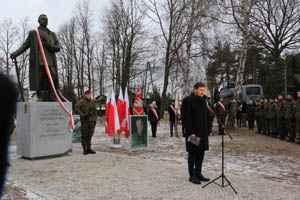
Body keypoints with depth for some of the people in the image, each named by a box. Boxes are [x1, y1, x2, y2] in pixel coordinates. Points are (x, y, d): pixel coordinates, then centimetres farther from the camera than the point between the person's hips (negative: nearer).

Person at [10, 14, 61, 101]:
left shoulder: (52, 34, 22)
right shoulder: (33, 33, 17)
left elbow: (58, 47, 13)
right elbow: (24, 46, 10)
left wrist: (49, 45, -7)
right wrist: (15, 53, -6)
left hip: (50, 63, 2)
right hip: (38, 64, -1)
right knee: (38, 87, -7)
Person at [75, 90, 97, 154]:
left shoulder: (92, 102, 11)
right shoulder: (81, 102, -4)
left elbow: (95, 111, 14)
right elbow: (76, 108, -16)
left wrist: (95, 120, 8)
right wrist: (83, 115, -18)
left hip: (91, 121, 4)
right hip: (84, 121, -4)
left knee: (89, 135, 8)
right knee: (84, 136, -1)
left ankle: (89, 149, 15)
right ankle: (85, 150, 5)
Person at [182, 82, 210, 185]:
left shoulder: (203, 101, 14)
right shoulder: (188, 100, -11)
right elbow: (186, 118, -16)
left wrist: (208, 130, 12)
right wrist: (190, 132, -20)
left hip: (203, 133, 7)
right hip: (193, 133, -7)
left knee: (201, 153, 12)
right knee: (192, 153, 1)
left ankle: (198, 173, 23)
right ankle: (192, 175, 11)